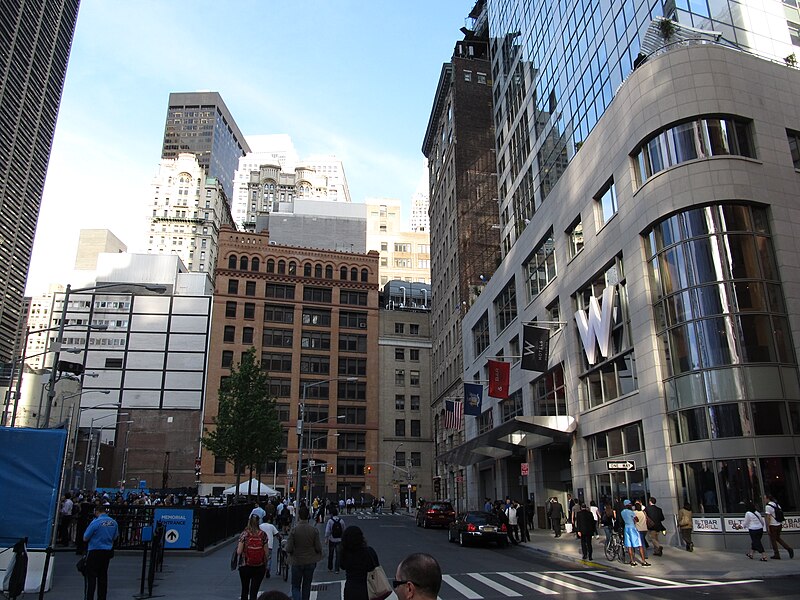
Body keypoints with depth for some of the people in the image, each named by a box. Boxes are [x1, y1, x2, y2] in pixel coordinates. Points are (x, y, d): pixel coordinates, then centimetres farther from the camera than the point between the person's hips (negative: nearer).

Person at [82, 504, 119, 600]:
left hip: (95, 551, -5)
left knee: (91, 576, 3)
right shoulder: (114, 522, 1)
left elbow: (85, 538, -10)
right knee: (103, 576, 14)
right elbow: (115, 537, 12)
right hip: (108, 551, 5)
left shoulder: (95, 522, -16)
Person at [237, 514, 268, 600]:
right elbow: (266, 553, -3)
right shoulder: (263, 535, -6)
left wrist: (237, 547, 10)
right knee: (254, 591, 5)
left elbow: (239, 552, -11)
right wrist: (265, 566, 9)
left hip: (245, 566, 0)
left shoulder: (244, 534, -9)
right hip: (259, 567, 0)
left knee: (245, 590, 20)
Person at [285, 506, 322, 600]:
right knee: (307, 587, 18)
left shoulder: (294, 530, -16)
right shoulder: (314, 530, -10)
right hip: (310, 562, 2)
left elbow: (288, 549, -15)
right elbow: (318, 548, -8)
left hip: (297, 562, -2)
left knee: (295, 586, 10)